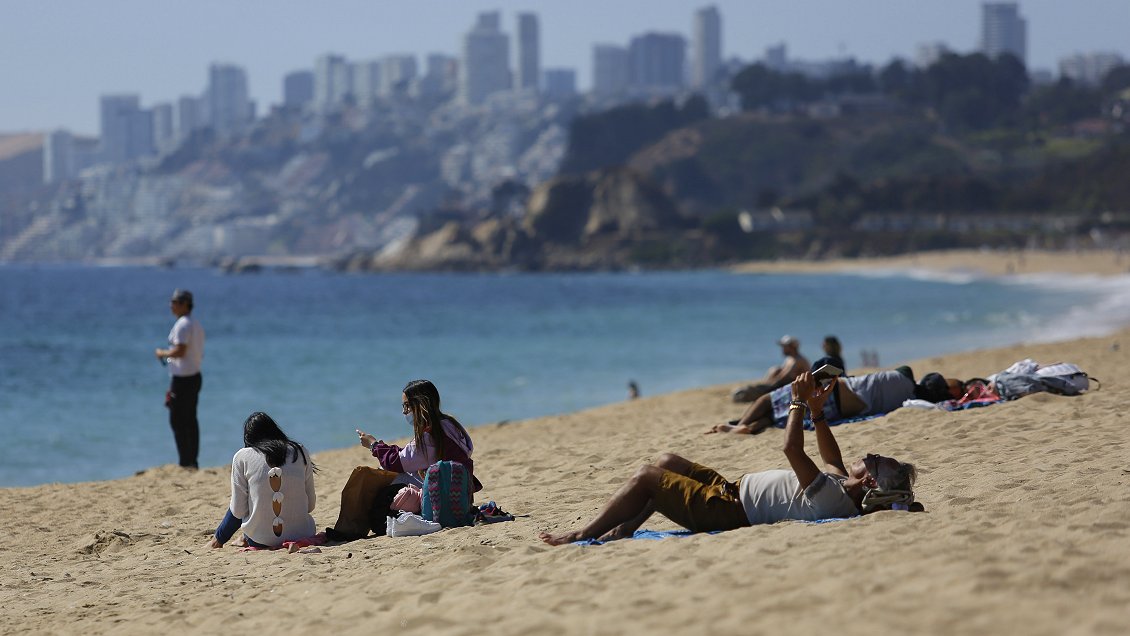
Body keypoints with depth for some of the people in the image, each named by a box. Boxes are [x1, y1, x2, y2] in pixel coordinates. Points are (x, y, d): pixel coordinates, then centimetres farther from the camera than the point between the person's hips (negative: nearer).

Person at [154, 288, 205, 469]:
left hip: (182, 379, -10)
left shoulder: (182, 325, -17)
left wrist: (162, 353, -10)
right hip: (195, 376, 10)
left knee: (177, 421, -6)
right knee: (190, 420, 14)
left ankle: (185, 462, -7)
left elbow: (180, 351, -26)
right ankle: (192, 461, 18)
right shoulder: (196, 324, 13)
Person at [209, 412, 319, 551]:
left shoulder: (242, 457, -2)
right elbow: (310, 505, 7)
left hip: (260, 540, -2)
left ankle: (218, 540, 42)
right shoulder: (300, 452, 4)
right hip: (300, 534, 2)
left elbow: (238, 511, -2)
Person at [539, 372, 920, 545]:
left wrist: (799, 404, -26)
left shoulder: (830, 497, -30)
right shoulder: (842, 487, -3)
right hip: (733, 492, 10)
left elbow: (792, 449, -37)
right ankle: (625, 528, 19)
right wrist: (817, 412, 11)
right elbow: (833, 460, 19)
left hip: (725, 509, -10)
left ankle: (581, 535, 5)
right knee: (668, 462, 21)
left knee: (647, 476, -7)